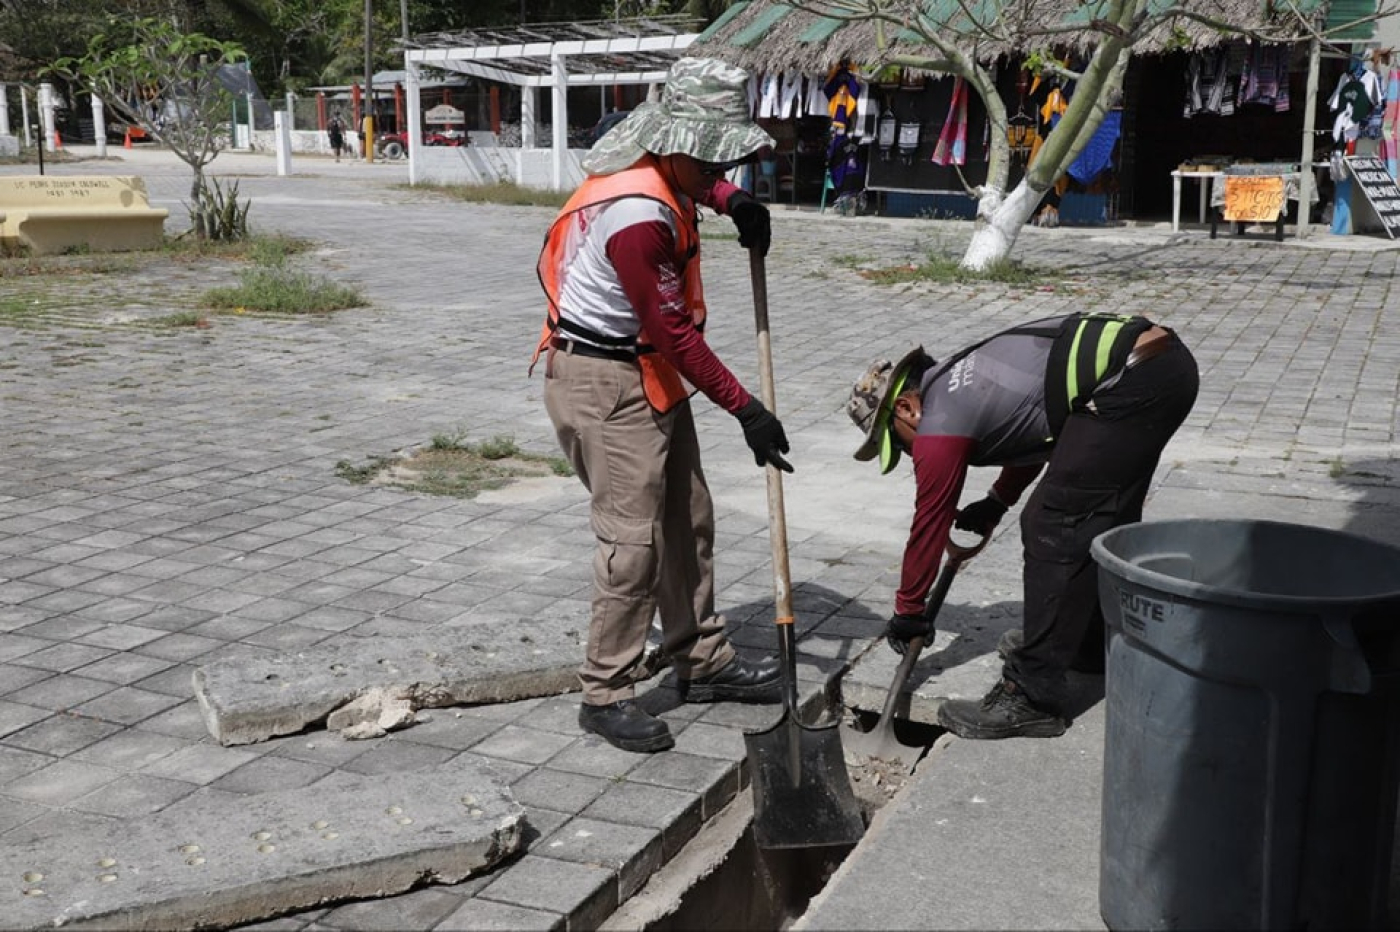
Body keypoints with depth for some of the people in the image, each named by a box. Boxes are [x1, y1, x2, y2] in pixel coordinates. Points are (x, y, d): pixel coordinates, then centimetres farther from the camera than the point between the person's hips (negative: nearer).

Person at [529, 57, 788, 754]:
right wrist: (745, 409, -16)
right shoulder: (637, 215, -27)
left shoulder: (660, 172, 3)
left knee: (687, 519, 15)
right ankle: (605, 695, 3)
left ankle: (702, 661, 27)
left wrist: (732, 201, 7)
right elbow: (675, 331, -23)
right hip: (603, 383, -10)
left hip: (652, 375, 10)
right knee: (634, 536, -9)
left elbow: (700, 180, 30)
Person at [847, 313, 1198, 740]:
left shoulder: (939, 424, -2)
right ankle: (1093, 644, 42)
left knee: (1054, 529, -6)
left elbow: (928, 525, 7)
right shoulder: (959, 381, 24)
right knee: (1105, 515, 24)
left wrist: (906, 613, 19)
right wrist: (997, 501, 40)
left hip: (1130, 380, -10)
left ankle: (1032, 701, -3)